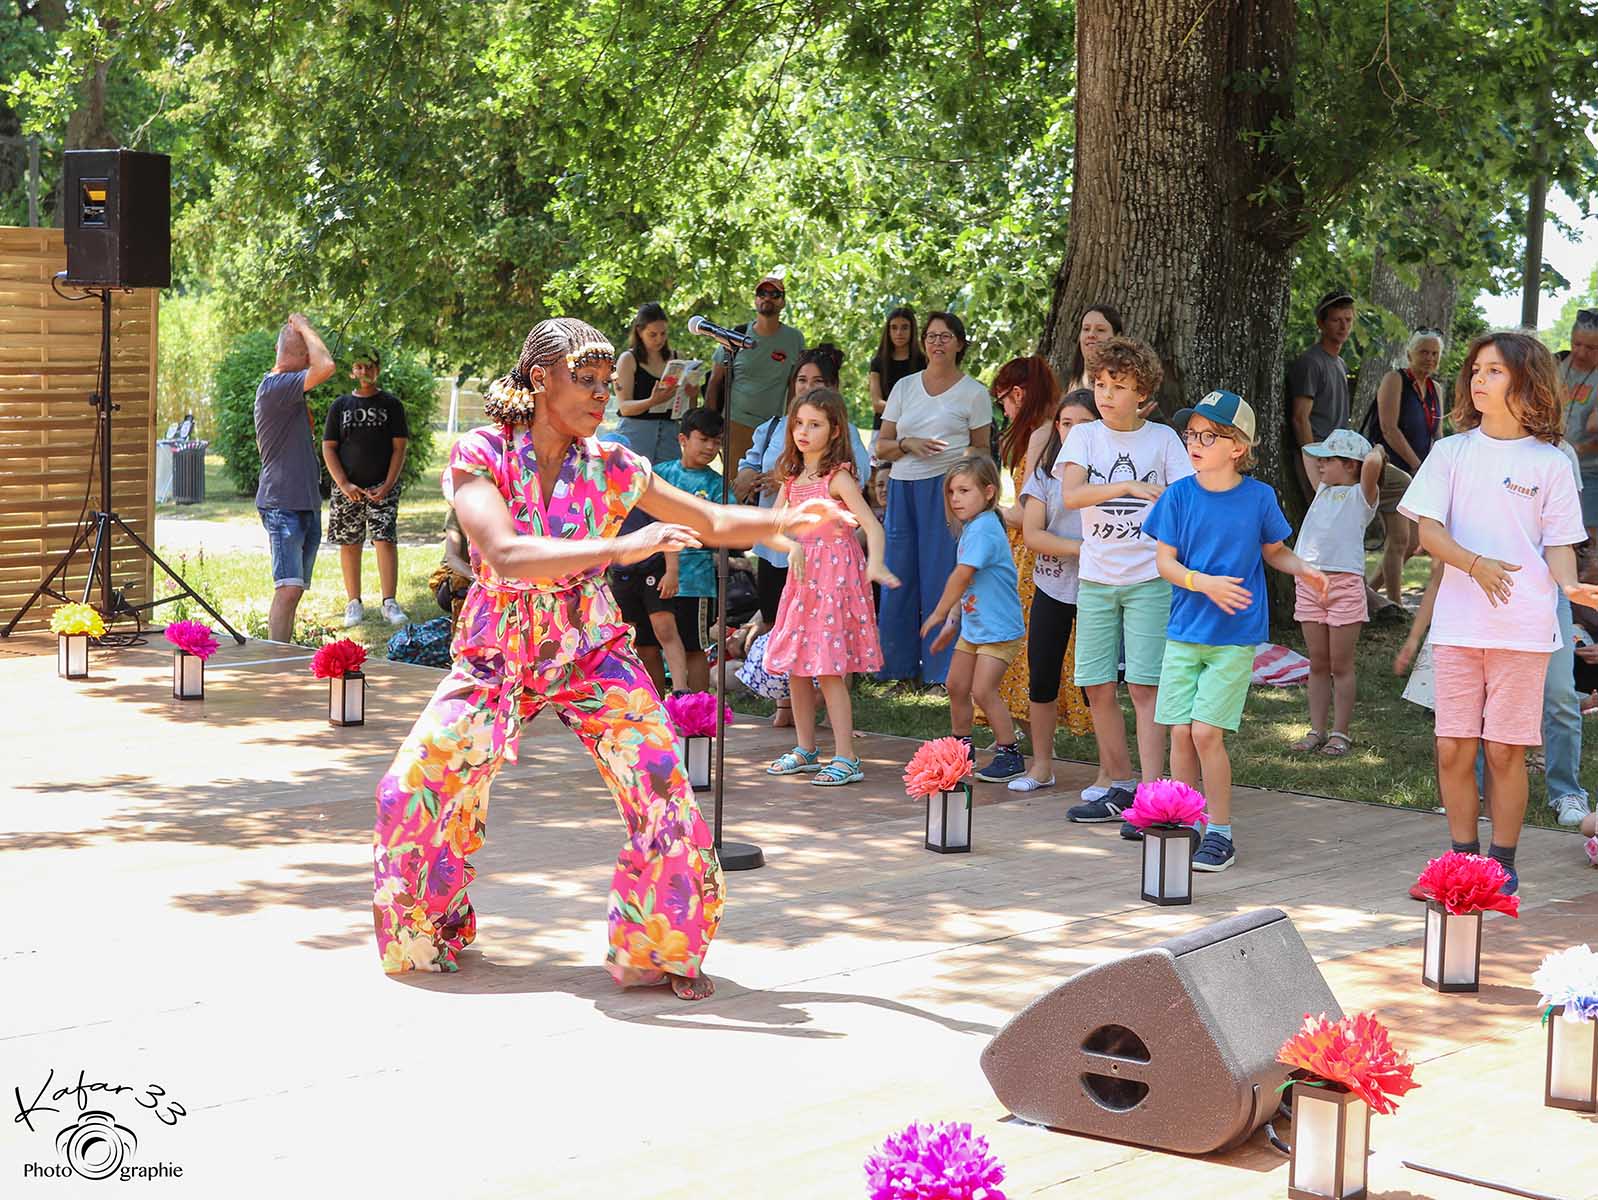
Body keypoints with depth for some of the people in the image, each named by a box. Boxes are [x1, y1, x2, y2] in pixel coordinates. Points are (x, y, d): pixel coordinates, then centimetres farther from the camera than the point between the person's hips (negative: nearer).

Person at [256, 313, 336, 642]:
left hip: (306, 503, 10)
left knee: (294, 589, 9)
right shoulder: (274, 387, -15)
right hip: (283, 505, -10)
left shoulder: (286, 388, 16)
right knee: (289, 588, -16)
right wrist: (303, 327, -12)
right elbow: (325, 367, -25)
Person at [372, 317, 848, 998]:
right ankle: (427, 933, 15)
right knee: (414, 786, -14)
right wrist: (619, 547, -36)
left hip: (592, 653, 2)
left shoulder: (612, 467, -4)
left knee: (662, 785, -16)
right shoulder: (479, 455, -13)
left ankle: (659, 950, 3)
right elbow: (505, 553, -28)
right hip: (497, 655, -1)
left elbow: (712, 522, 3)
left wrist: (787, 521, -14)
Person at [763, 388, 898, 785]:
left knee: (828, 671, -9)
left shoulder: (837, 477, -10)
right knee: (795, 669, 10)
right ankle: (806, 751, 23)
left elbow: (872, 526, -19)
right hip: (802, 577, 7)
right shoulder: (793, 478, 10)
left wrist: (875, 564, -37)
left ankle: (846, 759, -6)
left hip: (835, 577, -7)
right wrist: (793, 546, -12)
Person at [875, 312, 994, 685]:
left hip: (947, 487, -3)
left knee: (943, 575, -5)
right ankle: (898, 666, 10)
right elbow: (881, 447, 12)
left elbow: (981, 450, 6)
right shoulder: (905, 387, 13)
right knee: (898, 576, 1)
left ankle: (945, 669, 2)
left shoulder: (973, 392, 5)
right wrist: (908, 445, -8)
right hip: (902, 487, 3)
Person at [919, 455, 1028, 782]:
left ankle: (1010, 754, -3)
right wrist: (952, 621, 10)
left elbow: (962, 575, -20)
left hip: (999, 628, -10)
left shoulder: (984, 527, -20)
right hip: (973, 626, 10)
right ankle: (962, 749, 27)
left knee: (983, 690, -13)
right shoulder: (971, 527, 10)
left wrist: (939, 614, -10)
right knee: (956, 686, 13)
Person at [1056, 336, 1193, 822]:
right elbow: (1070, 495, -13)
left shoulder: (1162, 438, 2)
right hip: (1095, 579, 3)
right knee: (1097, 687, 4)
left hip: (1149, 577, -2)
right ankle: (1120, 787, 19)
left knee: (1145, 686, -7)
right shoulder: (1084, 436, 4)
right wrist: (1129, 487, -25)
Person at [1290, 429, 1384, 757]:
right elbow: (1310, 459, 34)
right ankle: (1317, 730, 13)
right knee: (1318, 665, 9)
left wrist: (1375, 453, -2)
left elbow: (1373, 463, -21)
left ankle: (1340, 733, 6)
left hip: (1344, 584, -6)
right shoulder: (1323, 489, 17)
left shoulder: (1362, 494, -2)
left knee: (1341, 666, 1)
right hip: (1309, 582, 6)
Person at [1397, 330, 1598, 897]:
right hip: (1458, 622, 2)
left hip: (1523, 628, -2)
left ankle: (1503, 864, 13)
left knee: (1505, 752, 1)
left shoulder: (1550, 462, 3)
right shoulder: (1452, 452, 7)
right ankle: (1464, 855, 18)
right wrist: (1475, 564, -18)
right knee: (1453, 748, 2)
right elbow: (1428, 530, 0)